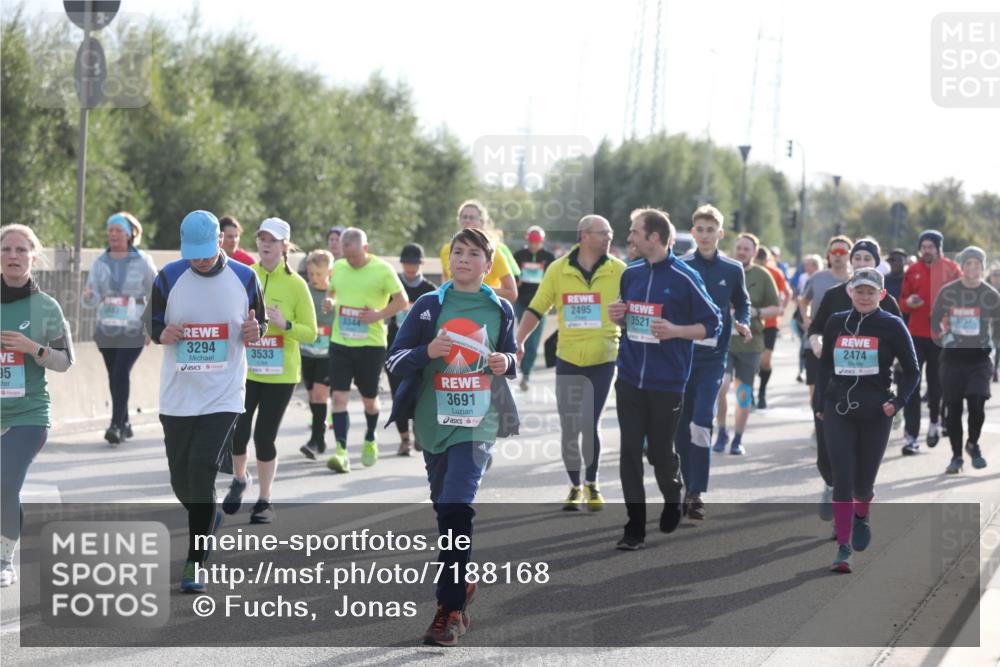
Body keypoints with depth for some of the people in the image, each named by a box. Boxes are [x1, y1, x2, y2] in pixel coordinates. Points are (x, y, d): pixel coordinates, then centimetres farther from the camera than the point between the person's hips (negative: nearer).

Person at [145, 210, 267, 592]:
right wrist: (161, 334, -14)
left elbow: (260, 324, 9)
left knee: (202, 472, -15)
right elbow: (150, 321, 9)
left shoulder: (243, 278, -2)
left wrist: (254, 331, -15)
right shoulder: (169, 277, -1)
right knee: (181, 483, 8)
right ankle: (209, 518, 42)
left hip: (223, 397, -2)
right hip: (177, 397, 2)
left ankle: (194, 565, -9)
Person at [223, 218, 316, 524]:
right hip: (244, 369, 2)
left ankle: (265, 501, 16)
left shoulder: (296, 285, -4)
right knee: (237, 429, -4)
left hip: (280, 373, -1)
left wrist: (284, 325, -19)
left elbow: (310, 332, -2)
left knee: (265, 435, 0)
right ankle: (239, 479, 28)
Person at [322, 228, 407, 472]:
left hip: (371, 344, -3)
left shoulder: (382, 270, -8)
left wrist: (378, 315, -17)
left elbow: (401, 300, -3)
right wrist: (328, 301, -2)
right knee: (339, 395, -9)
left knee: (369, 398, 10)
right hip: (340, 342, 3)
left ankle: (370, 440, 37)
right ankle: (341, 451, -12)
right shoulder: (338, 267, 6)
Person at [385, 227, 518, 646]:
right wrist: (426, 352, -18)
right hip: (434, 423, 2)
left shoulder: (500, 309, 6)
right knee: (445, 511, 12)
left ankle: (450, 610, -13)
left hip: (477, 423, -2)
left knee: (456, 510, -16)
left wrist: (506, 363, -5)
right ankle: (462, 582, 36)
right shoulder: (428, 306, 3)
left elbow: (511, 357, 19)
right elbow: (394, 360, 1)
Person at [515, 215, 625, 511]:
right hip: (568, 359, 2)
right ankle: (576, 486, 20)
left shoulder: (619, 271, -2)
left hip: (603, 360, -2)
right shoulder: (558, 270, -1)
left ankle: (591, 483, 12)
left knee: (588, 423, -9)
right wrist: (519, 341, -8)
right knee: (569, 427, 5)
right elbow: (536, 309, 4)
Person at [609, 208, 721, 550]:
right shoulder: (631, 274, 7)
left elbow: (712, 325, -5)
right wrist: (617, 317, -2)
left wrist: (676, 331, -19)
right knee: (630, 453, 0)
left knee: (660, 452, 6)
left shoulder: (684, 278, -9)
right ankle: (635, 526, 6)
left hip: (666, 382, -4)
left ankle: (673, 500, 36)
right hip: (630, 379, 4)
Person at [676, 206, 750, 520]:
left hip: (713, 355, -1)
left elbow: (742, 303, 17)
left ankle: (696, 493, -12)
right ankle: (688, 488, 18)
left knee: (702, 421, -14)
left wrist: (743, 324, -2)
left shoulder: (732, 269, 4)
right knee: (682, 424, 6)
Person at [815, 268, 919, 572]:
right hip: (838, 410, 1)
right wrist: (820, 405, 13)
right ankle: (844, 547, -9)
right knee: (842, 478, -10)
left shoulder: (892, 326, -2)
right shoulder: (835, 323, 6)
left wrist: (897, 402, -10)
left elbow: (912, 371, 4)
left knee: (863, 481, 7)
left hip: (875, 412, -1)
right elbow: (824, 365, 18)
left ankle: (862, 516, 42)